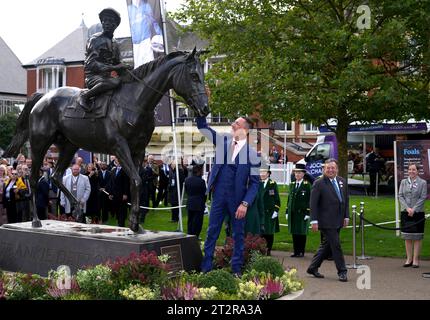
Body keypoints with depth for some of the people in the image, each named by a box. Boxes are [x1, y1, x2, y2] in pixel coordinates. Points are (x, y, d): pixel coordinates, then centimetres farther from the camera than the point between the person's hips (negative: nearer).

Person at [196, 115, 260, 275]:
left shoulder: (251, 153, -7)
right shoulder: (223, 141, 3)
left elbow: (254, 182, -5)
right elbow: (202, 126, 8)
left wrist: (245, 203, -14)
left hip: (238, 199, -3)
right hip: (219, 196, 3)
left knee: (238, 235, 8)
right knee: (212, 233, 6)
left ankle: (236, 270, 19)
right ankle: (205, 269, 13)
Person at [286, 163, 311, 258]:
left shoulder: (307, 185, -2)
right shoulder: (292, 185, 14)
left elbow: (309, 200, -6)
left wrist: (307, 213, -12)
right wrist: (287, 212, 11)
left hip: (302, 213, -5)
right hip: (292, 213, 5)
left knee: (302, 233, 0)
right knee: (294, 233, 6)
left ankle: (301, 252, 6)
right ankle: (296, 252, 11)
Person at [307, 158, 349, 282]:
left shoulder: (342, 181, 11)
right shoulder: (319, 183, -9)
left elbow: (346, 199, 16)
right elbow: (313, 203, -9)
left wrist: (346, 216, 8)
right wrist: (314, 220, -14)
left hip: (338, 221, 7)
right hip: (326, 221, -7)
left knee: (326, 245, 12)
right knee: (336, 245, -5)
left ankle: (313, 268, 24)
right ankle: (342, 271, 6)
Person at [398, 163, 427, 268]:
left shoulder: (423, 183, 0)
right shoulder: (403, 182, 8)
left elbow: (423, 197, -5)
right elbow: (400, 196, 3)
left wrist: (413, 209, -14)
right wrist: (407, 208, -11)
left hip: (418, 213, -2)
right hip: (405, 212, 3)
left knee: (417, 237, 1)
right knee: (407, 237, 6)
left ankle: (416, 259, 7)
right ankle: (409, 259, 14)